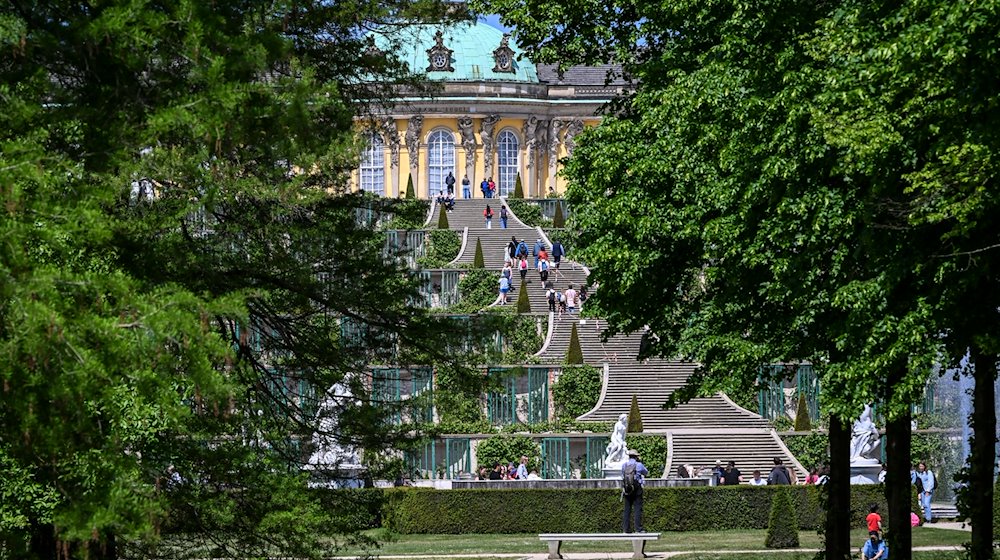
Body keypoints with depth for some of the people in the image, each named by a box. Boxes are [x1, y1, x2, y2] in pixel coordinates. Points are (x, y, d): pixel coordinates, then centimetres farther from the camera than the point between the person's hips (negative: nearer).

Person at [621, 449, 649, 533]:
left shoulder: (624, 465, 5)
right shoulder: (639, 465, -5)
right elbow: (647, 473, 13)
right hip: (637, 489, -4)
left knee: (627, 509, 7)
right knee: (637, 509, -4)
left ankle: (625, 529, 5)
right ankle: (638, 529, -9)